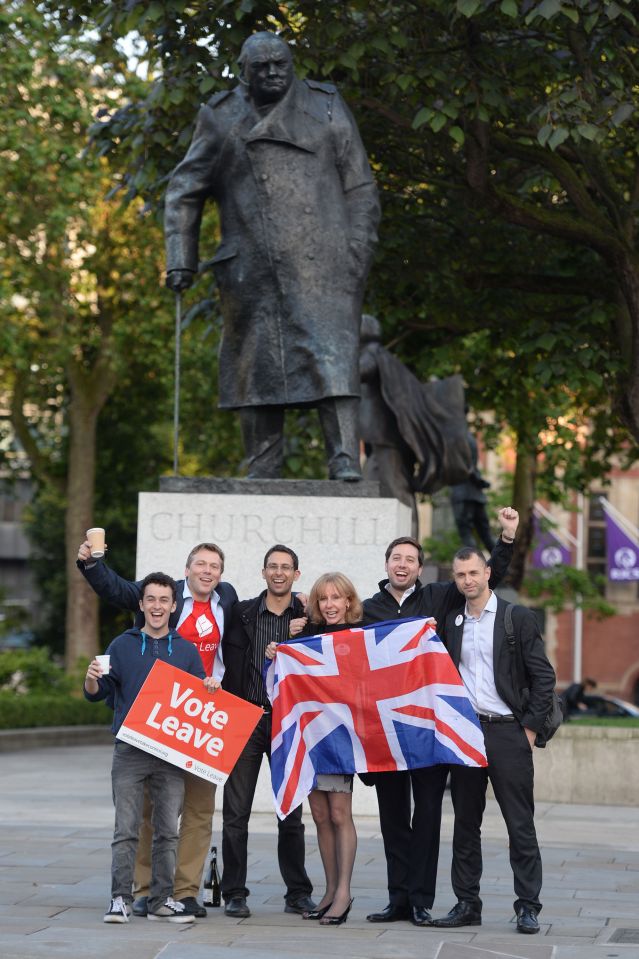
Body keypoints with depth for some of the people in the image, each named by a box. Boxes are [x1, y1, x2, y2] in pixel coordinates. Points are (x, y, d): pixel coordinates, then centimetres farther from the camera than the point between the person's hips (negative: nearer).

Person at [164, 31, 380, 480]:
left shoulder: (327, 108, 9)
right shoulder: (221, 118, 11)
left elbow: (360, 190, 8)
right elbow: (184, 191, 14)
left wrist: (358, 258, -2)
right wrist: (181, 259, 4)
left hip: (321, 262, -2)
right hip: (252, 269, 2)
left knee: (331, 354, -13)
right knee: (257, 365, 2)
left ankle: (346, 463, -19)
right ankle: (262, 474, 7)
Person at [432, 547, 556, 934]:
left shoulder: (519, 618, -1)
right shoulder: (452, 623, 12)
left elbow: (543, 677, -2)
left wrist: (530, 727, -7)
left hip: (508, 732, -4)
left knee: (520, 824, -3)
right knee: (466, 822, 7)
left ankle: (528, 906, 1)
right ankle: (467, 903, 13)